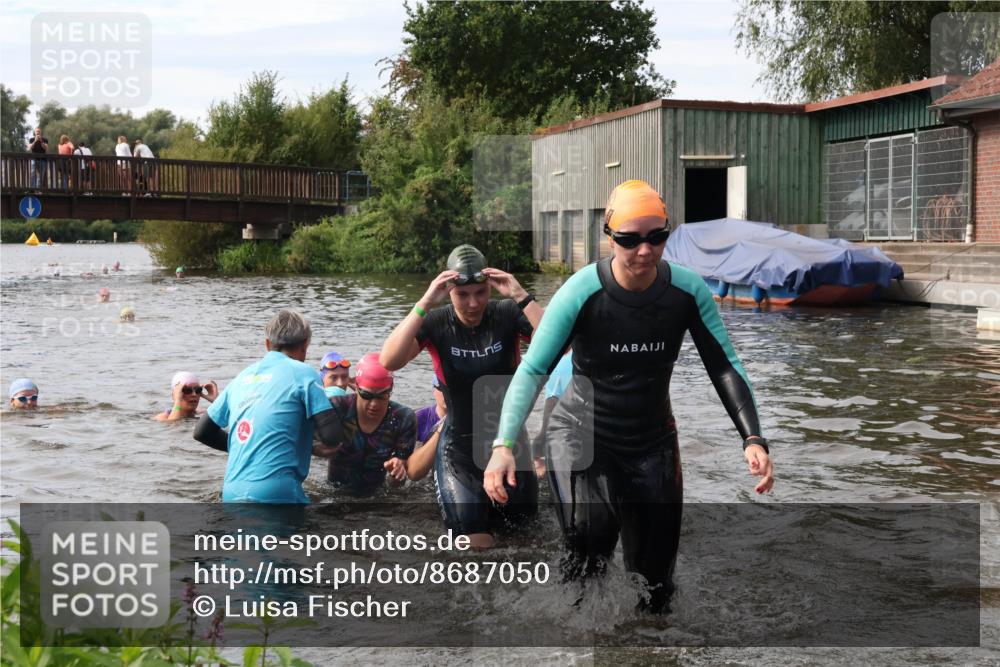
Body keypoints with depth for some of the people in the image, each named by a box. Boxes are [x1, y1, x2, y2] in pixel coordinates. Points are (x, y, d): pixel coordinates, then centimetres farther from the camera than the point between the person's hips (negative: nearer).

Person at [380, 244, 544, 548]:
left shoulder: (508, 315, -11)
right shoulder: (436, 323, -11)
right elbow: (389, 361, -27)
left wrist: (520, 296, -32)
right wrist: (425, 303, -32)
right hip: (459, 448, -1)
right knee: (478, 542, -6)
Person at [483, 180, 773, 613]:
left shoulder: (688, 290, -12)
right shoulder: (582, 292, -20)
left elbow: (725, 366, -7)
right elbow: (532, 370, -18)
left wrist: (752, 438, -20)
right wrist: (503, 445, -29)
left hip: (653, 442, 3)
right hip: (580, 434, -3)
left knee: (654, 573, 7)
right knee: (591, 536, -25)